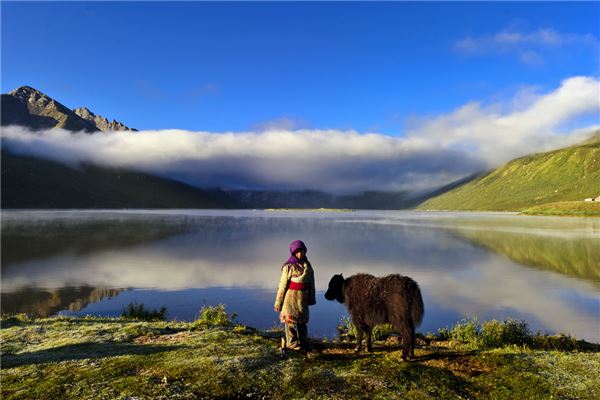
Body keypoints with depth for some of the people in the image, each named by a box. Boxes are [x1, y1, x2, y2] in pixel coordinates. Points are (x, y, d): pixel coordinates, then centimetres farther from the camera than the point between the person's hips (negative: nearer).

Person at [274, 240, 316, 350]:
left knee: (303, 320, 15)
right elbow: (282, 284, -9)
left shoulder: (307, 265, 6)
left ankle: (302, 341, 29)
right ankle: (292, 343, 12)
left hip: (303, 296, 6)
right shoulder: (289, 266, -10)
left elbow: (311, 283, 14)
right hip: (291, 295, -6)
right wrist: (278, 302, -7)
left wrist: (311, 298, 16)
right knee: (291, 320, 0)